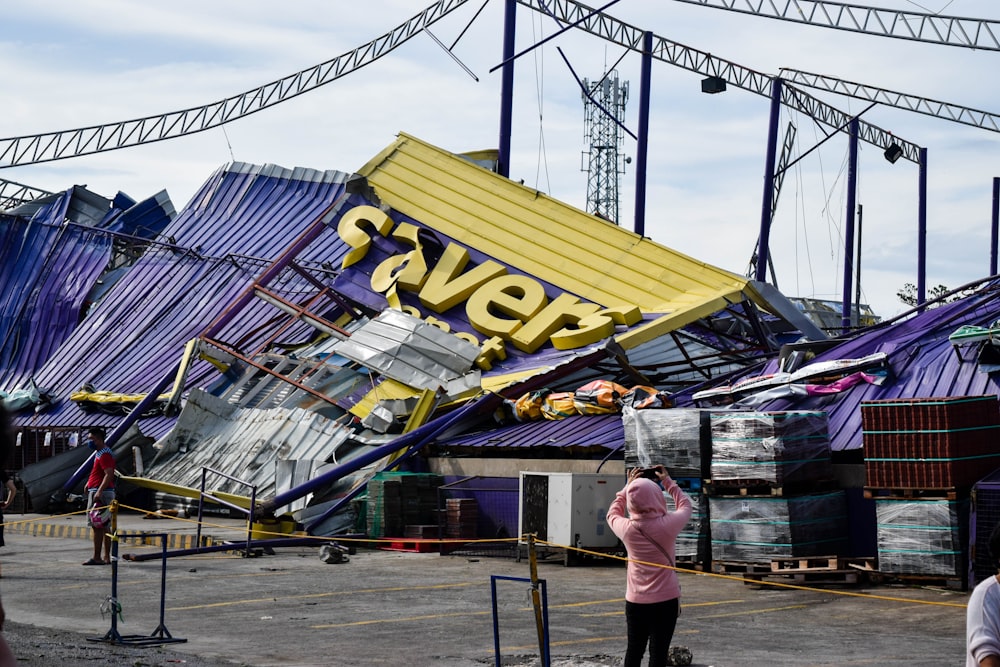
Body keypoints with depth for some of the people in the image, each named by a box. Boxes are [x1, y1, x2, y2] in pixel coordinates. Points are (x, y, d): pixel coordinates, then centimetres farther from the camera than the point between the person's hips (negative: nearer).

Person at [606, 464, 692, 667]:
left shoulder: (627, 528, -9)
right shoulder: (668, 524, -16)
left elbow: (612, 513, 16)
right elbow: (685, 505, 7)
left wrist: (628, 486, 18)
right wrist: (667, 481, 14)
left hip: (635, 601, 3)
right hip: (665, 600, -3)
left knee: (634, 650, 15)